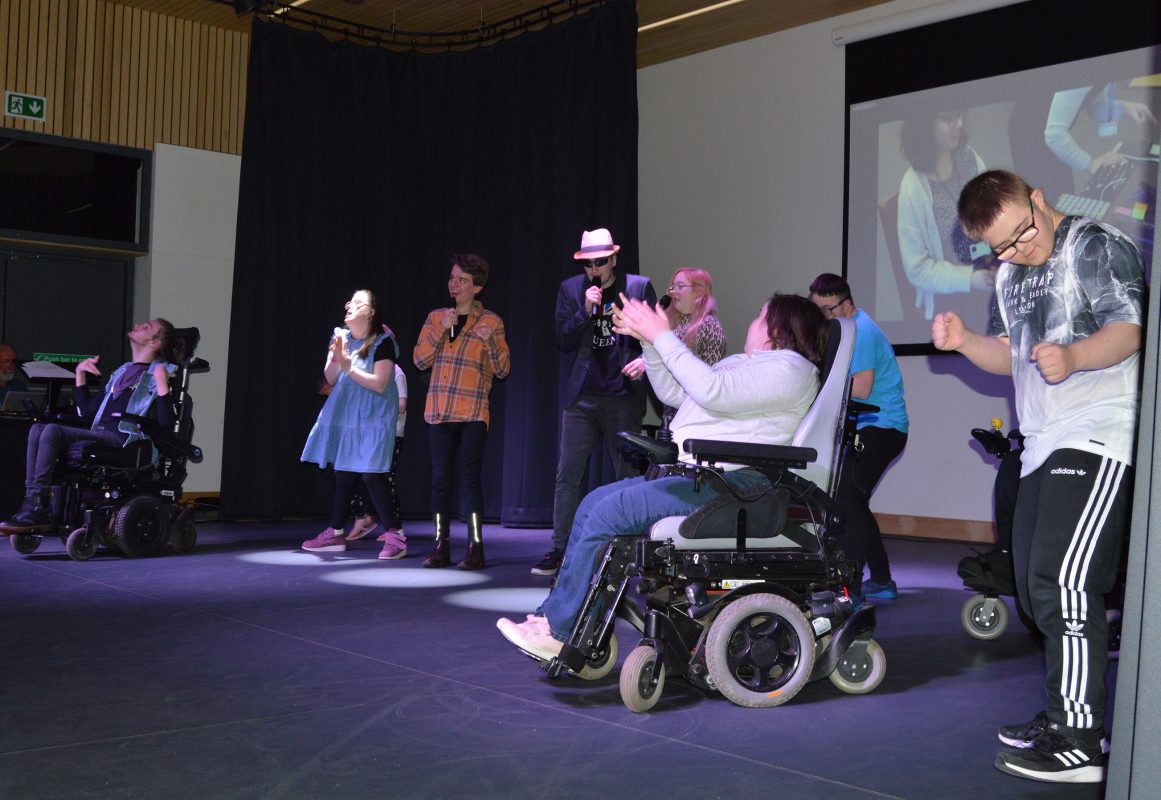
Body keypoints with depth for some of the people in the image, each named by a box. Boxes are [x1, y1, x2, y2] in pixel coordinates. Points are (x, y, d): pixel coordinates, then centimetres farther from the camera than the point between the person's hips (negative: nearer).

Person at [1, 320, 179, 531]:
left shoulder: (159, 372, 4)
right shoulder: (122, 371, 28)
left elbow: (165, 422, -11)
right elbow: (87, 410, 29)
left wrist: (162, 383, -19)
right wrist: (80, 373, 22)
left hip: (122, 441, -8)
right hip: (98, 435, 8)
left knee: (52, 430, -24)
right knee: (38, 429, -13)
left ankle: (37, 509, -25)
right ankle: (32, 501, -23)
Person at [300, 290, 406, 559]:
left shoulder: (383, 341, -13)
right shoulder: (341, 336, 7)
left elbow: (379, 384, -18)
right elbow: (331, 379, 6)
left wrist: (349, 367, -22)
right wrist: (335, 358, -13)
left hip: (371, 419, -7)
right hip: (344, 416, 7)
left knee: (371, 475, -12)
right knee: (343, 474, 11)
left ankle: (396, 536, -6)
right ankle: (335, 533, 20)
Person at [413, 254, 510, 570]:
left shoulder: (491, 322, 3)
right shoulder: (436, 317, 11)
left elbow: (502, 370, 0)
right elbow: (420, 360, 2)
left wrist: (489, 341, -17)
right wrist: (441, 329, -9)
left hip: (473, 413, -3)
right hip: (439, 412, 3)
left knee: (469, 478, -10)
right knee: (440, 478, 2)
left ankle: (475, 547, -6)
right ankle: (441, 546, 8)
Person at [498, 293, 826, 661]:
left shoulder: (790, 367, -5)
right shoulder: (740, 363, 27)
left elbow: (713, 392, -19)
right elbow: (673, 392, 24)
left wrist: (662, 336, -12)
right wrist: (648, 339, 13)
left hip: (733, 484, -10)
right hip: (695, 478, 11)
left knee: (612, 511, -20)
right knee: (594, 503, 3)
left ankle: (558, 631, -13)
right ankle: (554, 615, -1)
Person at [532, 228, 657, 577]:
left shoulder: (639, 287, 2)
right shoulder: (570, 289, 6)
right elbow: (563, 341, 1)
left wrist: (645, 360, -13)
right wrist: (586, 311, -13)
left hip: (623, 397, -1)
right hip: (581, 397, 1)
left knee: (629, 475, 5)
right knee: (567, 475, -1)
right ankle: (560, 551, 6)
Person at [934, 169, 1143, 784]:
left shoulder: (1096, 246, -5)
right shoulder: (1010, 275, 19)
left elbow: (1129, 330, -15)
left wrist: (1072, 356, -34)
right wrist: (964, 341, 3)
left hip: (1097, 439, -9)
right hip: (1043, 448, 9)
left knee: (1064, 584, -16)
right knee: (1037, 589, 13)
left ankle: (1080, 746, -12)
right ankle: (1064, 717, 25)